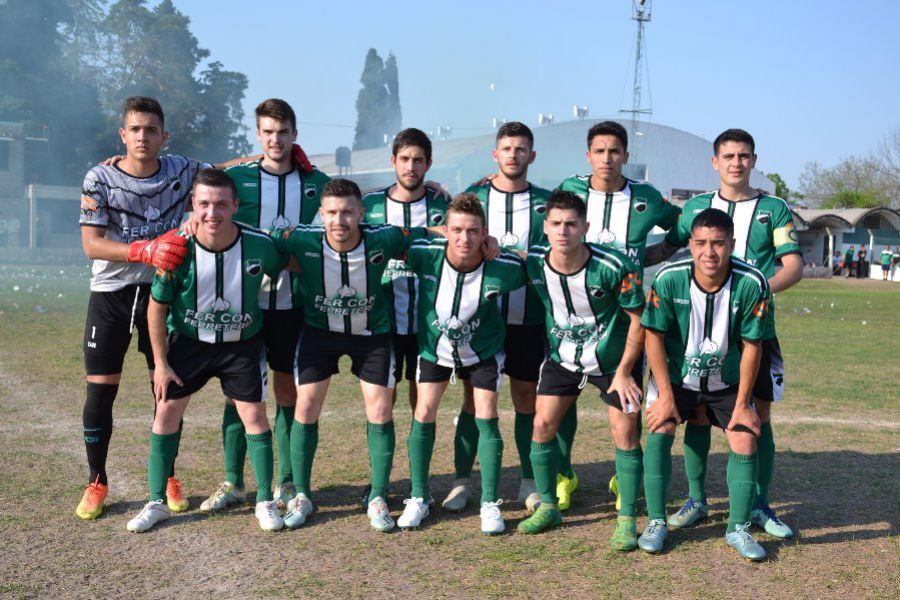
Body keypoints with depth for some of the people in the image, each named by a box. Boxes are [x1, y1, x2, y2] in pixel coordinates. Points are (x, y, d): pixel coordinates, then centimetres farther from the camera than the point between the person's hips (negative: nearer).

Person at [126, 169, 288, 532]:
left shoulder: (260, 245, -22)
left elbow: (291, 266, 1)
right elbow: (157, 307, -9)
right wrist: (160, 362, -6)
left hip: (243, 342, 0)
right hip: (188, 340, 1)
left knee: (254, 416, -1)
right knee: (166, 411, 1)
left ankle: (265, 502, 14)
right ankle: (157, 502, 16)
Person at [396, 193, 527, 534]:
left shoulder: (503, 268, -30)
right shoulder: (426, 254, -29)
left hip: (483, 349, -1)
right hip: (434, 346, 1)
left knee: (486, 417, -5)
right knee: (423, 414, -2)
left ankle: (490, 504, 9)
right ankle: (418, 498, 14)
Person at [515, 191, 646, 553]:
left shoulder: (614, 267, -26)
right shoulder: (534, 262, -16)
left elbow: (638, 318, -15)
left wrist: (623, 372, -14)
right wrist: (551, 346, 7)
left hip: (614, 359, -3)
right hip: (562, 357, 3)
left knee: (625, 433, -4)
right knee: (543, 424, 0)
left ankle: (627, 520, 9)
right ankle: (548, 507, 18)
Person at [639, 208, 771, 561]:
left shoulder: (751, 284, -24)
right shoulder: (669, 279, -25)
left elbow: (751, 345, -14)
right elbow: (654, 336, -15)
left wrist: (742, 403, -11)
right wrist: (665, 395, -15)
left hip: (728, 382, 1)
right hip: (674, 376, -1)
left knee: (745, 441, -7)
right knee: (659, 432, -15)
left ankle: (738, 528, 11)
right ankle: (656, 522, 1)